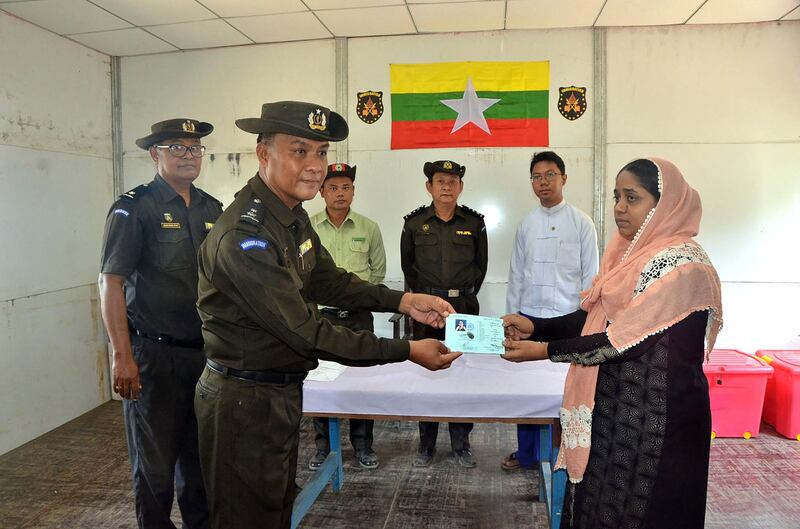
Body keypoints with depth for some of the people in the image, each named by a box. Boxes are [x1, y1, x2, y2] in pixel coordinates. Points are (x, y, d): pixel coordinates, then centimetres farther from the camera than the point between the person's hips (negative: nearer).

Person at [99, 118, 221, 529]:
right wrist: (122, 356, -17)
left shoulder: (212, 210, 9)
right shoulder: (134, 208, -7)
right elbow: (111, 282, -11)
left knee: (201, 456, 18)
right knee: (155, 463, 9)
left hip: (207, 353, 5)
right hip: (154, 355, -5)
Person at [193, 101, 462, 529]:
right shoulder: (245, 236, -27)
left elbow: (328, 282, 9)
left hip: (282, 393, 9)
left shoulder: (293, 216, 3)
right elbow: (306, 333, -26)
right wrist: (407, 351, -23)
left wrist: (404, 301, -3)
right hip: (245, 401, -9)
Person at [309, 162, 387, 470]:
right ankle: (323, 446, 22)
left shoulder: (369, 228, 3)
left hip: (359, 315, 1)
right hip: (321, 315, 0)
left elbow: (378, 270, 12)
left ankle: (362, 445, 22)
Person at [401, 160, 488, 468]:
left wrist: (465, 293, 12)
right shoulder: (415, 223, 3)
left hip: (464, 307, 0)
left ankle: (461, 443, 19)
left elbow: (481, 264, 13)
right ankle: (426, 443, 19)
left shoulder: (474, 223, 4)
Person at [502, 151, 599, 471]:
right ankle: (527, 453, 23)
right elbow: (516, 274, 10)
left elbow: (591, 275, -1)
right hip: (529, 317, 3)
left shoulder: (581, 222, -1)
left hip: (568, 319, -3)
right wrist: (511, 316, 8)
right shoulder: (527, 224, 8)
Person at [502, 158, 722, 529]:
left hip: (655, 417, -8)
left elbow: (627, 338, -22)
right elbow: (594, 316, 7)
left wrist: (547, 351, -16)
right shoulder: (631, 252, 8)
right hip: (615, 405, 8)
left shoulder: (681, 265, -19)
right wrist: (533, 326, -6)